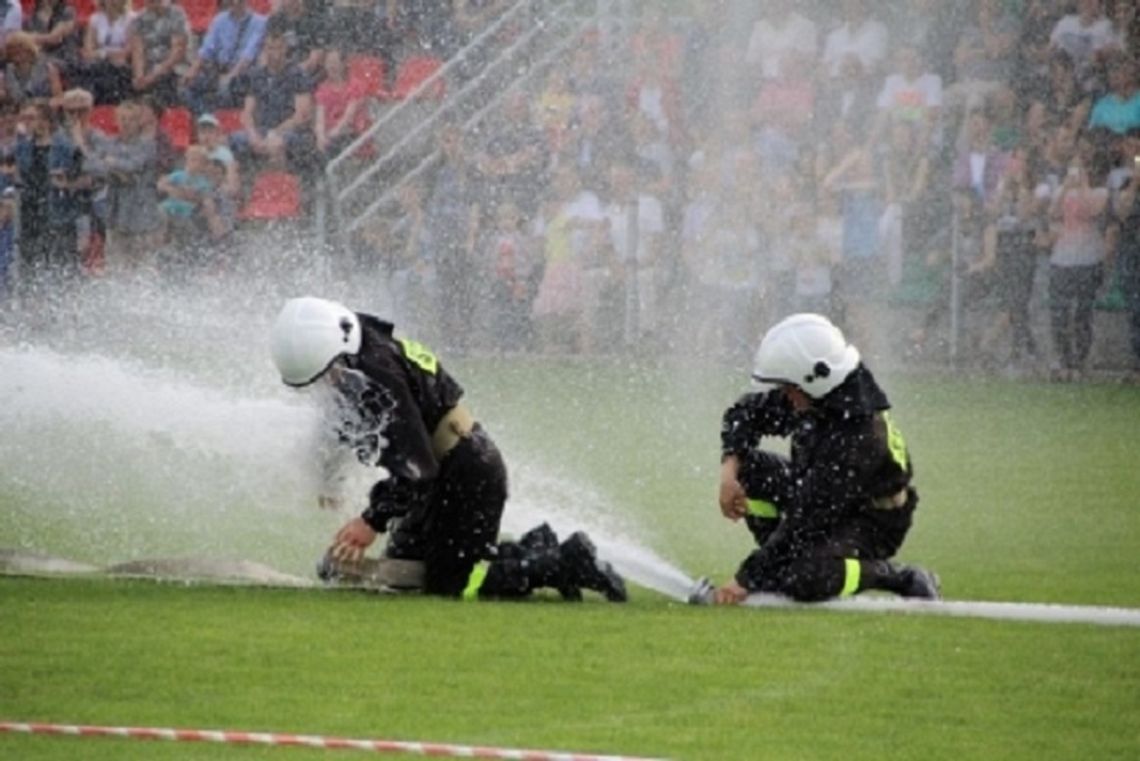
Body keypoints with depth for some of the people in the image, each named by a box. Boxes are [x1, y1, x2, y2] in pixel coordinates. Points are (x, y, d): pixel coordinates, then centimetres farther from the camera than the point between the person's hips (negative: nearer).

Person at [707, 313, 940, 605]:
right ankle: (783, 567, -2)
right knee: (748, 467, -10)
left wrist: (747, 580, -31)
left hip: (869, 524, -8)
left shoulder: (857, 438, -35)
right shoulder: (813, 397, -13)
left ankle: (899, 578, -9)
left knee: (806, 582, -35)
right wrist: (730, 469, -13)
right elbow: (745, 413, 6)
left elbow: (805, 522, -34)